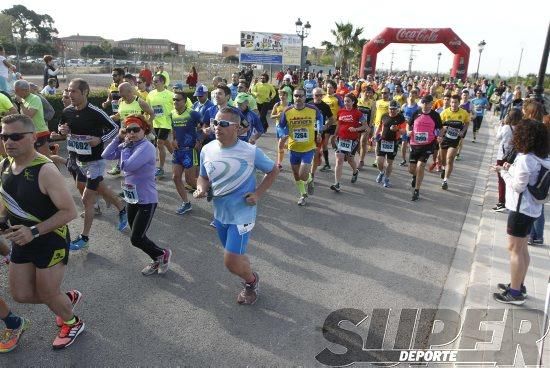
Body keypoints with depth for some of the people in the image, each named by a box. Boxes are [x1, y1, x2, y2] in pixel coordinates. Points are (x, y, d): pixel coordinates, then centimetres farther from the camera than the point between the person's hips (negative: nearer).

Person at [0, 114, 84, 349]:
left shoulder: (45, 170, -26)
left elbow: (70, 211, -25)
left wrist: (34, 231, -27)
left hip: (51, 242, -7)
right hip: (22, 241, 8)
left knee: (47, 295, 9)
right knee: (21, 294, 16)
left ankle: (73, 324, 39)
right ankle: (68, 298, 42)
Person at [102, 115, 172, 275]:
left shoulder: (146, 147, -20)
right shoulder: (128, 145, 5)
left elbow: (126, 166, -28)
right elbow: (106, 155, 0)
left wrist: (125, 146, -15)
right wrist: (119, 138, -4)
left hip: (146, 200, -9)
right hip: (131, 198, 9)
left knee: (136, 239, -6)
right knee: (137, 236, 16)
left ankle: (162, 253, 18)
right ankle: (157, 260, 34)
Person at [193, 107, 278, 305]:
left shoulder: (251, 152, -18)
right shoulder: (207, 150, -7)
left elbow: (273, 170, -4)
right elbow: (203, 177, 8)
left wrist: (258, 193, -13)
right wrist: (201, 189, -15)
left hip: (242, 215, -5)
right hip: (219, 214, 5)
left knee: (231, 262, -6)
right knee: (235, 256, 21)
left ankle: (252, 280, 27)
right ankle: (250, 280, 50)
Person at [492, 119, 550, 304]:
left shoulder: (525, 159, -22)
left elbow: (518, 186, -20)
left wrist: (504, 172, -9)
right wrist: (512, 169, 3)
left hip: (521, 209, -9)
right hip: (531, 208, 10)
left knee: (514, 249, -1)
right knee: (522, 248, 19)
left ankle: (515, 293, 7)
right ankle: (519, 285, 31)